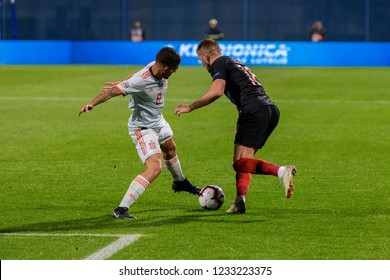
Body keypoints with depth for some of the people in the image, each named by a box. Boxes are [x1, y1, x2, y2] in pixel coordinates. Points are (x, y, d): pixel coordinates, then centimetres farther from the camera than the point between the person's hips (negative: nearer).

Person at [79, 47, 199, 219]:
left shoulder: (156, 67, -14)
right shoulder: (140, 82, -37)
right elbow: (113, 91, -39)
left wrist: (123, 82, 23)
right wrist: (92, 104, -53)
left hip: (158, 121, 10)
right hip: (142, 128, -10)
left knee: (170, 149, 35)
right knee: (154, 168, -24)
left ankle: (180, 182, 67)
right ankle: (121, 209, -26)